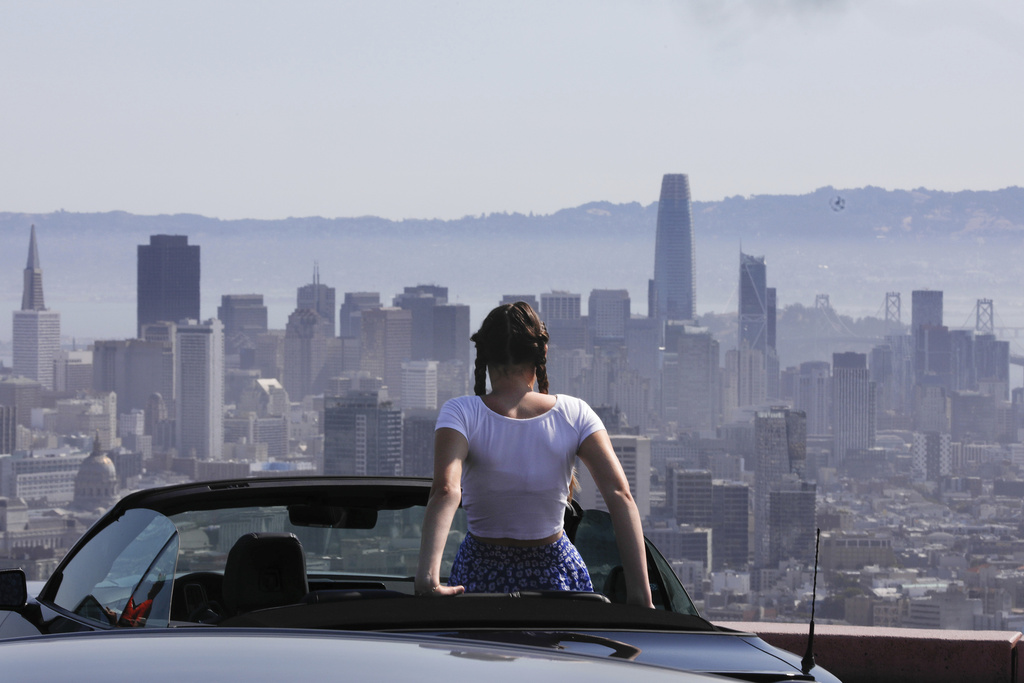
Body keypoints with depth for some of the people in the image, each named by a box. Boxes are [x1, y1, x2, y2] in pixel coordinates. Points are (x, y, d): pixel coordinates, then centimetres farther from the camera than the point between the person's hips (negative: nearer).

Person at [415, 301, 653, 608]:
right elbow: (620, 495, -18)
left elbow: (445, 490, -31)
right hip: (558, 575, 1)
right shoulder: (574, 414, -9)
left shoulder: (461, 413, -14)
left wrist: (427, 577, -42)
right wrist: (640, 594, -21)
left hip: (481, 577, -1)